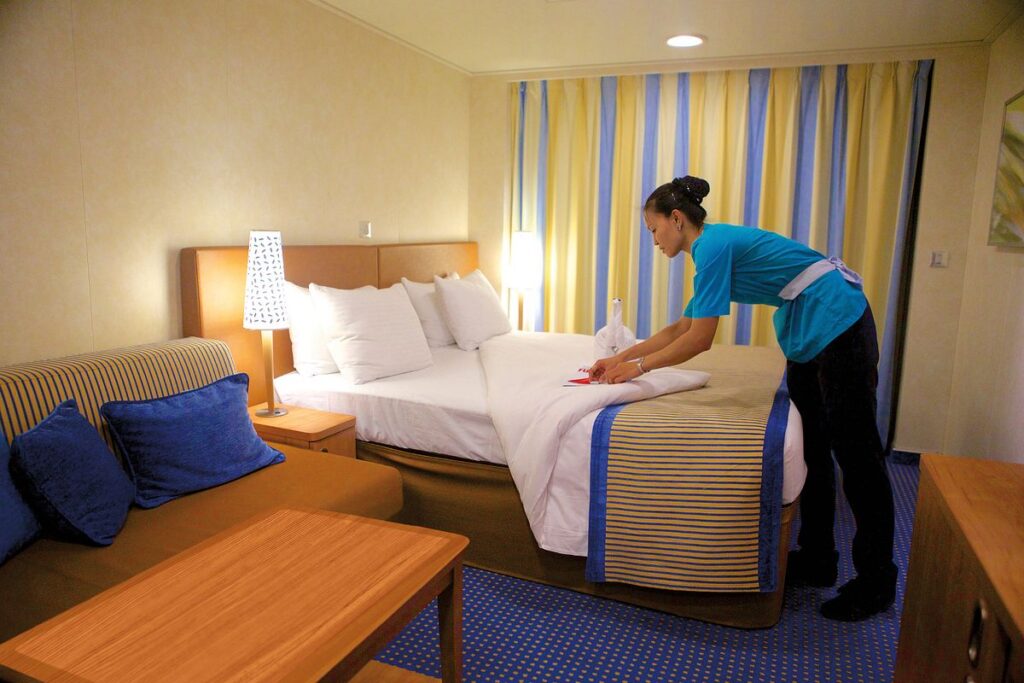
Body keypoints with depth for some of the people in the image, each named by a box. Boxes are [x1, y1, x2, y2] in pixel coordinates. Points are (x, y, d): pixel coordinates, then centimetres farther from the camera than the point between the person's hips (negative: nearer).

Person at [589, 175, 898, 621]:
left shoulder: (713, 244, -17)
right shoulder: (714, 248, 13)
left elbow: (700, 339, -19)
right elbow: (681, 327, 17)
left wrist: (640, 366, -8)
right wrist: (620, 358, 15)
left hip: (838, 324, -10)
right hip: (807, 336, 10)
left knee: (855, 452, -2)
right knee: (808, 448, 13)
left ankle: (876, 583, 11)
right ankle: (816, 560, 26)